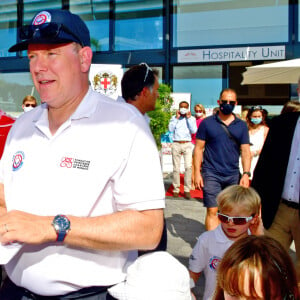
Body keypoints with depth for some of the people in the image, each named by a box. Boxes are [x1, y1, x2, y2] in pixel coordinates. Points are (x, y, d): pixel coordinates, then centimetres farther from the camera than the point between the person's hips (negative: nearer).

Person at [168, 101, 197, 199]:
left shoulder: (192, 118, 12)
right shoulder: (174, 117, 13)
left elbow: (194, 130, -2)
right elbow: (170, 129, -2)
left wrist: (189, 118, -2)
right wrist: (177, 117, -3)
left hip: (187, 144, 0)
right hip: (176, 144, 1)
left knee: (188, 167, -13)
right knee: (176, 168, 0)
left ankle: (187, 190, -8)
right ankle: (176, 189, 9)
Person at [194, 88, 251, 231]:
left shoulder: (241, 125, 8)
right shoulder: (207, 123, 2)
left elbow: (245, 151, 6)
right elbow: (198, 148, 2)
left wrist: (246, 174, -5)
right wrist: (197, 173, -5)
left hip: (233, 176, 3)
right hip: (211, 174, -3)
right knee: (212, 211, -7)